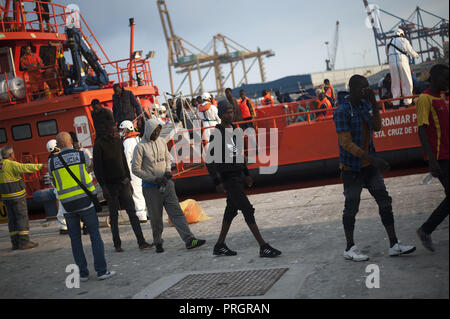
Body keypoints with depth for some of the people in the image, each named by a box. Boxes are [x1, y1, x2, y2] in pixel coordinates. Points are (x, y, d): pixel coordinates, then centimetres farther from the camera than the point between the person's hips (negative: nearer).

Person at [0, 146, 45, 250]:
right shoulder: (12, 164, -16)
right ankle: (24, 242, -5)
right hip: (17, 196, -8)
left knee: (12, 219, 9)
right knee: (22, 217, -4)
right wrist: (41, 166, -31)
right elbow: (26, 167, -29)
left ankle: (15, 243, 10)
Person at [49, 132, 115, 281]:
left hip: (67, 205, 2)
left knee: (75, 239, 11)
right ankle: (101, 270, -1)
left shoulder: (52, 161, 2)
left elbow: (55, 182, 14)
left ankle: (83, 273, 12)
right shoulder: (82, 155, -2)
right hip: (85, 201, -2)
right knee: (95, 235, 3)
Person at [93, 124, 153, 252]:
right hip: (110, 185, -4)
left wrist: (128, 180, 15)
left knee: (132, 212, -1)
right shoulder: (99, 144, -8)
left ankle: (141, 242, -4)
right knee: (114, 216, 4)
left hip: (123, 182, 4)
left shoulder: (118, 141, 10)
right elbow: (97, 167, -10)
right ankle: (117, 244, 12)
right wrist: (103, 186, -14)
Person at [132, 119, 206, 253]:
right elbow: (136, 169, -9)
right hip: (151, 187, -4)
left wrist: (168, 170, -1)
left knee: (177, 212, -5)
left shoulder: (162, 142, 7)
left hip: (166, 184, 4)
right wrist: (154, 179, -15)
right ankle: (158, 242, 24)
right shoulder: (140, 147, -9)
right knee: (156, 217, 5)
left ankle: (189, 240, -12)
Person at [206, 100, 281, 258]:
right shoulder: (217, 133, -14)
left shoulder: (234, 129, 12)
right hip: (228, 178, -9)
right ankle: (263, 247, -10)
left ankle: (220, 246, 25)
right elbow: (209, 160, -15)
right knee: (247, 210, -11)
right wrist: (217, 182, -19)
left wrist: (246, 174, 23)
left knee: (231, 210, 14)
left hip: (238, 175, 9)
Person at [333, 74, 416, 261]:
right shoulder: (342, 112, -17)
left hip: (369, 165, 7)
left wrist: (374, 105, -4)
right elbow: (346, 143, -21)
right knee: (352, 206, 2)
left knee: (384, 201, 6)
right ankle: (350, 249, 15)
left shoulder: (366, 104, 6)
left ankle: (394, 245, 13)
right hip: (351, 167, -7)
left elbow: (377, 128, 9)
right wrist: (372, 159, -27)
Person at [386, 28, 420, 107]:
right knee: (407, 82, 3)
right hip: (402, 62, -4)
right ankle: (408, 101, -2)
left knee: (395, 83, 7)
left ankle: (396, 102, 4)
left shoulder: (390, 42, 16)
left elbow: (387, 54, 19)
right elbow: (411, 52, 5)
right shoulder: (404, 40, 4)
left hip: (392, 63, 4)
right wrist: (416, 55, 25)